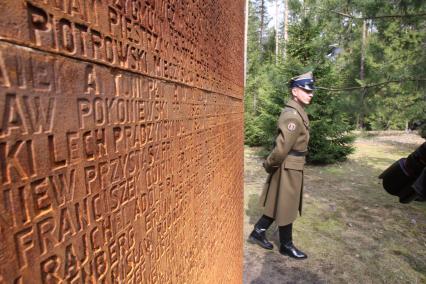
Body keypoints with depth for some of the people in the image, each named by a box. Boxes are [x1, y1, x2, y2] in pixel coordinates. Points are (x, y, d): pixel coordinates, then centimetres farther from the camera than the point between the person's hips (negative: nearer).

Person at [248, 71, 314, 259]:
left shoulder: (297, 112, 11)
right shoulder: (292, 115, -22)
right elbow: (282, 147, -25)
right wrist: (269, 165, -11)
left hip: (292, 167, 9)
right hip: (289, 168, -9)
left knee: (279, 203, 19)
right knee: (286, 207, 7)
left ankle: (258, 232, 32)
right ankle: (286, 245, 27)